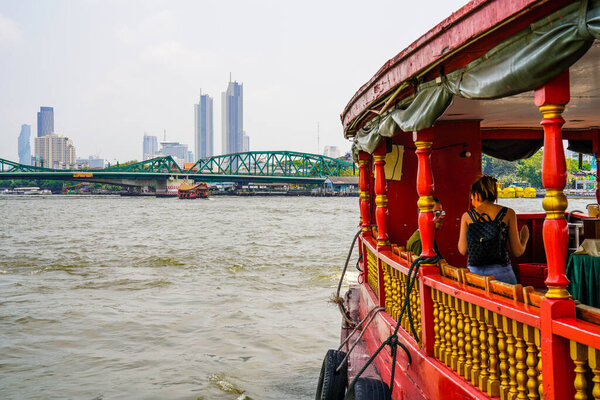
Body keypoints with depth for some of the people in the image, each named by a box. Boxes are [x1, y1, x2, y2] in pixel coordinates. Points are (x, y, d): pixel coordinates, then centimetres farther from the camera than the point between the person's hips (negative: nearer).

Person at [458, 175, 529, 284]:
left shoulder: (467, 216, 5)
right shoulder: (508, 213, 4)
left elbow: (463, 250, 9)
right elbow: (517, 252, 4)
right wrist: (524, 239, 26)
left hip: (474, 272, 1)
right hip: (501, 272, -1)